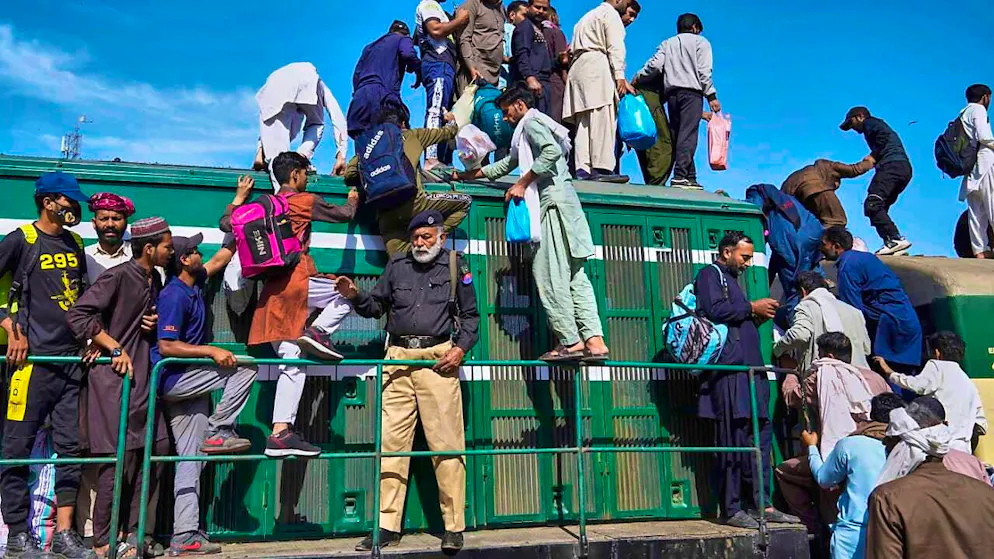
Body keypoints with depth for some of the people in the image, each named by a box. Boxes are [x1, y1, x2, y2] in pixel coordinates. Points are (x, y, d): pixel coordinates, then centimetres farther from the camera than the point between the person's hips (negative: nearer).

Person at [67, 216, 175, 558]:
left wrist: (153, 324, 3)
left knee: (157, 447, 6)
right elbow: (78, 314, -18)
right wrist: (115, 348, -18)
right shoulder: (118, 277, -12)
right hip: (114, 376, -8)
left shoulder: (154, 281, 14)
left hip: (142, 376, 9)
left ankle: (130, 532, 18)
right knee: (121, 457, -6)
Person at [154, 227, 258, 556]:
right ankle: (219, 431, -6)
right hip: (174, 379, -9)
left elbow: (219, 260, 24)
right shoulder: (174, 296, -16)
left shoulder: (193, 284, 10)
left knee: (191, 459, 6)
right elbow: (165, 347, -21)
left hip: (186, 384, 9)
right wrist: (212, 351, -25)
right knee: (246, 366, -13)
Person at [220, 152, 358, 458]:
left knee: (291, 365, 6)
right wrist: (352, 200, 35)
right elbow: (344, 215, 13)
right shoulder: (307, 201, 3)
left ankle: (280, 433, 2)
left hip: (272, 290, 6)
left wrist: (239, 197, 36)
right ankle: (317, 331, -8)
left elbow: (226, 223, 21)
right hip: (299, 280, -6)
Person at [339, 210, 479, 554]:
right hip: (398, 358, 3)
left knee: (446, 444, -3)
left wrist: (461, 348, -5)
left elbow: (471, 316, 9)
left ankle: (453, 528, 7)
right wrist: (355, 297, -2)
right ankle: (388, 527, 12)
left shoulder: (455, 267, 9)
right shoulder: (397, 266, 16)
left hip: (438, 358, -3)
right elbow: (376, 306, 18)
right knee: (391, 442, 2)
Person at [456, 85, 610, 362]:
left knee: (549, 273, -11)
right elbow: (509, 163, 41)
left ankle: (571, 341, -11)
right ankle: (594, 340, -4)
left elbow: (552, 152, -19)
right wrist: (471, 174, 40)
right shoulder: (527, 131, 31)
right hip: (558, 202, 10)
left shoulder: (531, 122, 1)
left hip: (554, 200, -10)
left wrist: (522, 183, -15)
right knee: (574, 275, 1)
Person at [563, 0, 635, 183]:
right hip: (597, 67, -8)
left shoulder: (588, 16, 31)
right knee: (602, 119, -15)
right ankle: (602, 168, -22)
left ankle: (582, 169, -10)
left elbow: (574, 49, 22)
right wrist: (620, 77, -15)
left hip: (578, 68, 9)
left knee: (584, 123, -1)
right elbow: (615, 47, -8)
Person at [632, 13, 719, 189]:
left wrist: (637, 79, 14)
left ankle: (690, 177, 3)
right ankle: (680, 177, -22)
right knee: (687, 135, -12)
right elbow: (704, 71, -2)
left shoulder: (667, 43, 20)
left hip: (671, 92, 4)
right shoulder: (700, 41, 10)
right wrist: (711, 96, -3)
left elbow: (655, 65, 3)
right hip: (692, 92, -4)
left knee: (676, 135, 4)